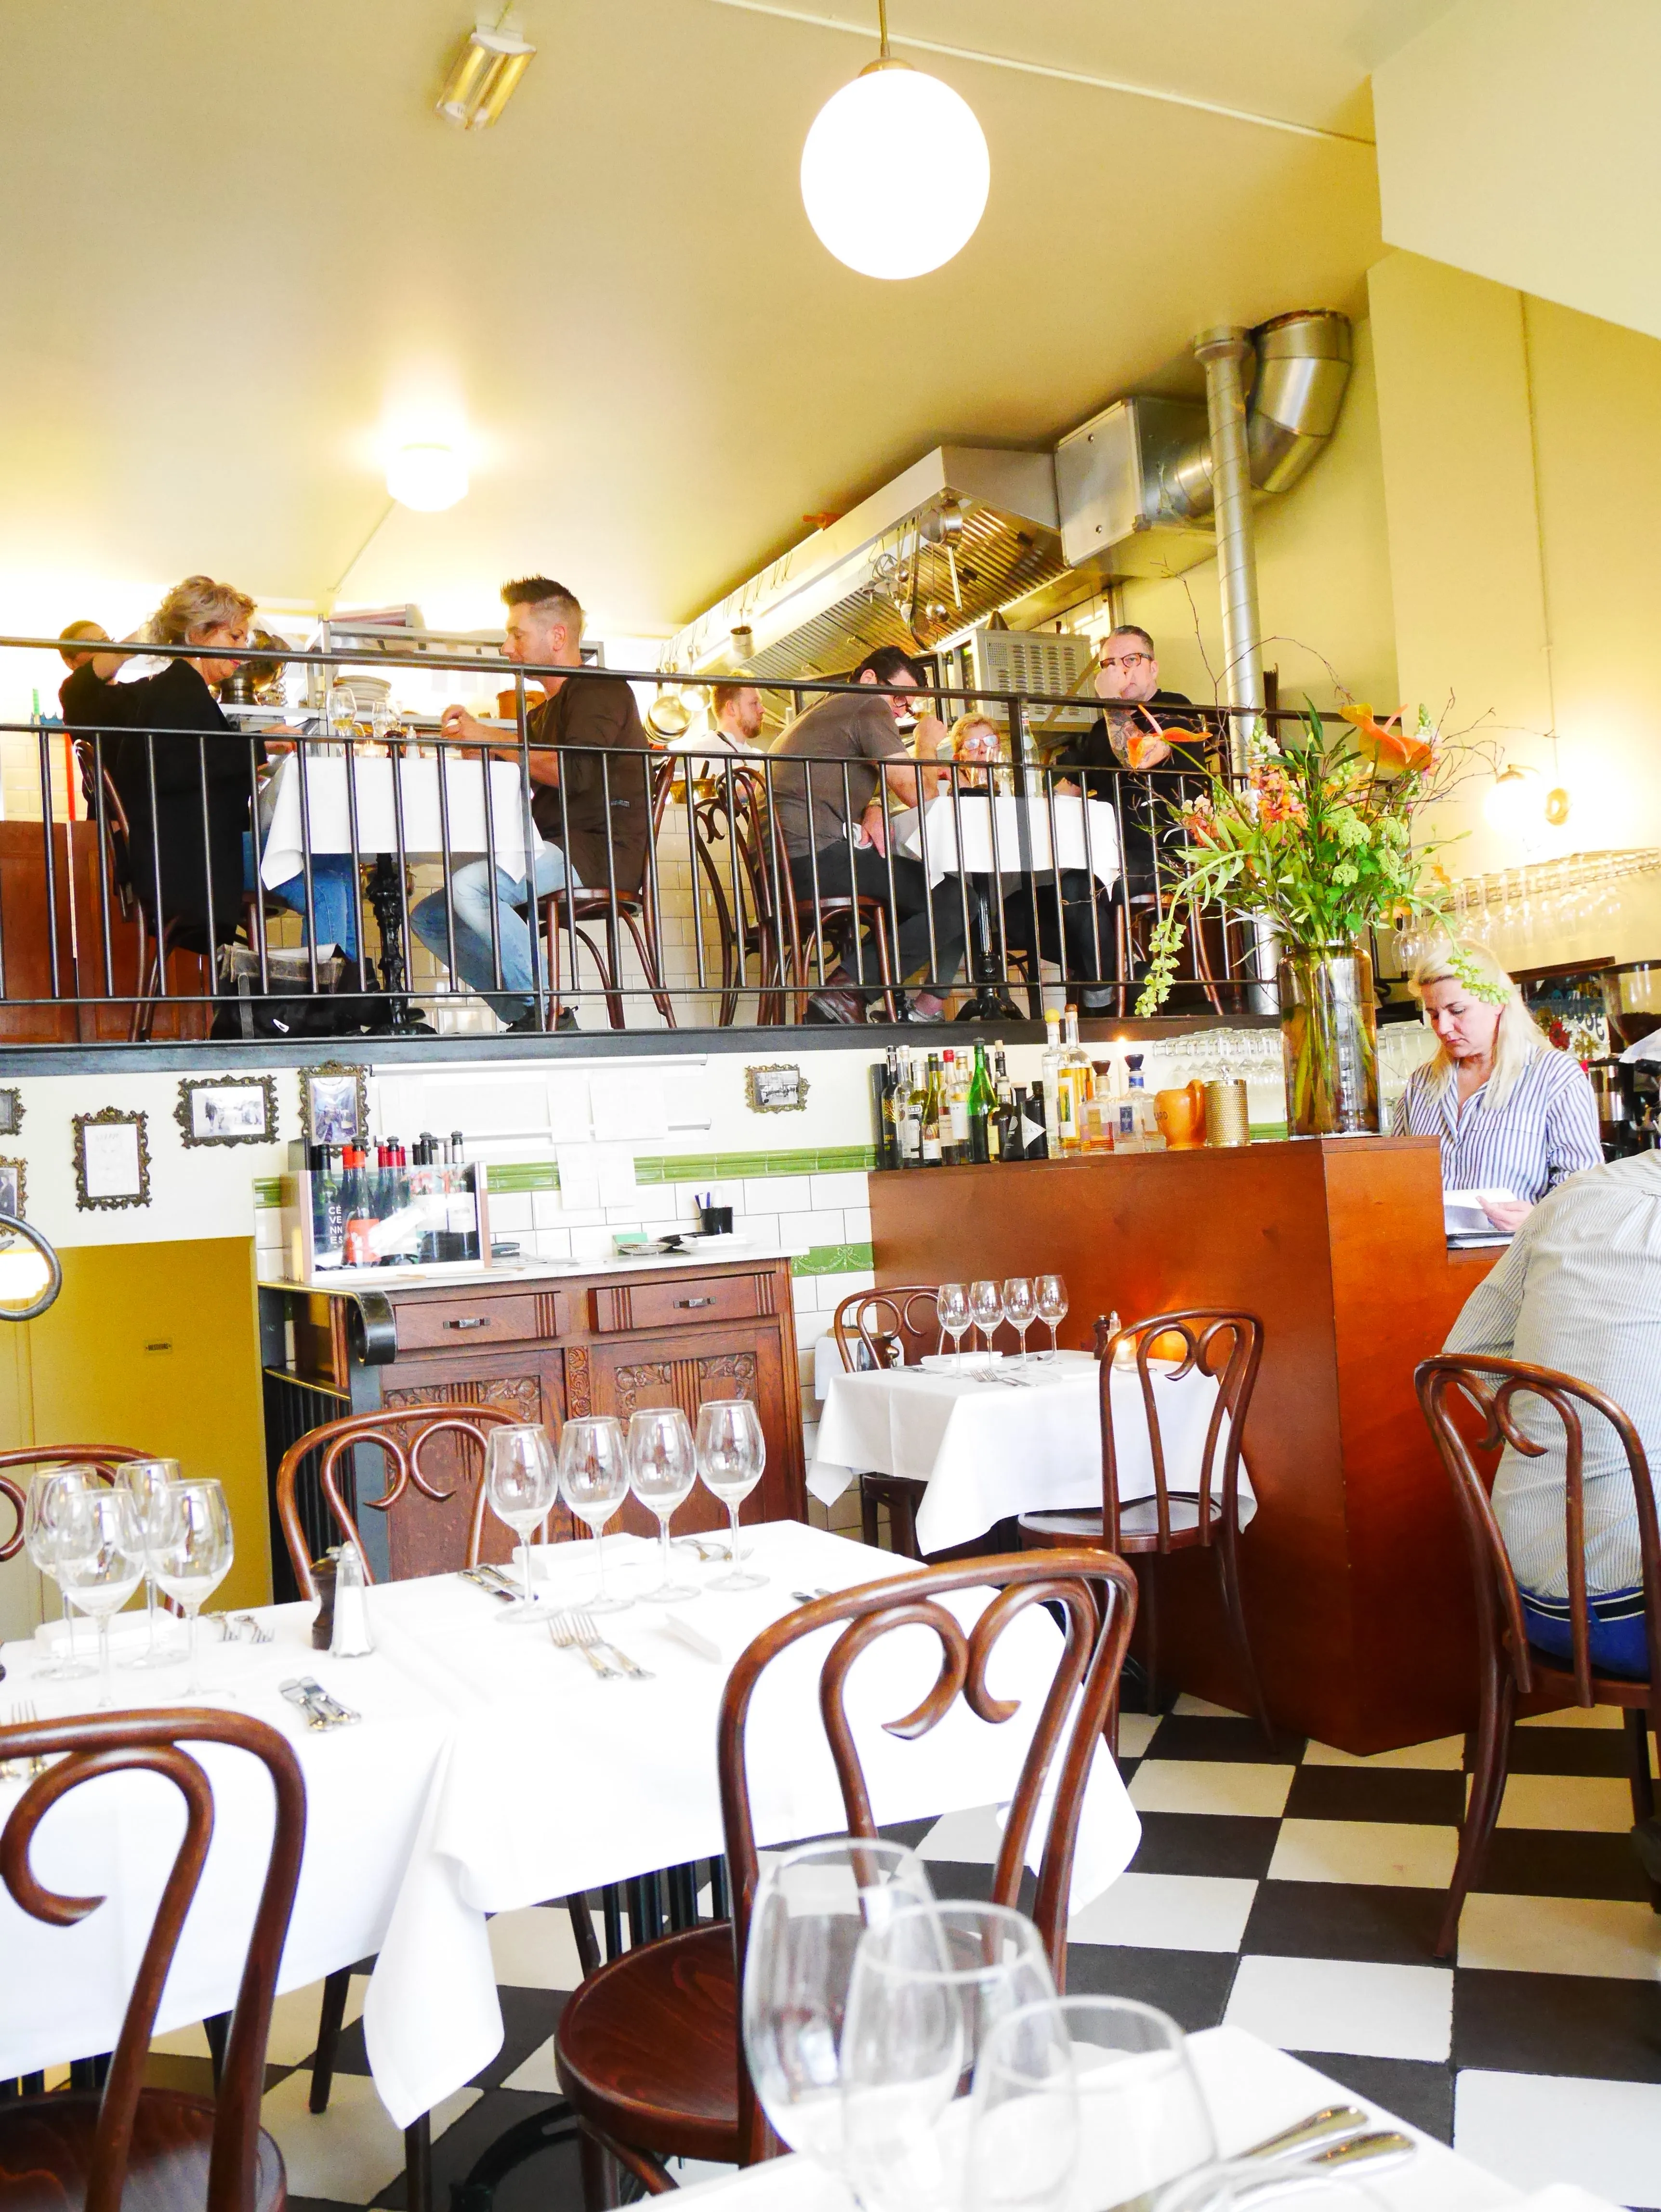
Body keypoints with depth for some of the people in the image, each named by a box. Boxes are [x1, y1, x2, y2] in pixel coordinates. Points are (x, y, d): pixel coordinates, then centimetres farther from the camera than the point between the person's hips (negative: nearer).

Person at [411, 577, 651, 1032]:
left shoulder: (601, 689, -1)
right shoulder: (543, 713, 26)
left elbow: (573, 772, -19)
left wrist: (486, 737, -12)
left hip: (600, 853, -9)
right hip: (551, 854, 9)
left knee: (469, 886, -29)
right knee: (429, 918, 0)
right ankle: (526, 1019, -8)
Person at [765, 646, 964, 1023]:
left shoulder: (822, 713, 32)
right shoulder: (869, 708, 1)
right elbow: (916, 792, -7)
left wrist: (872, 812, 10)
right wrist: (928, 745, 14)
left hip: (781, 863, 10)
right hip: (814, 857, -10)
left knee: (931, 887, 18)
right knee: (954, 897, -14)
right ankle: (845, 990, -19)